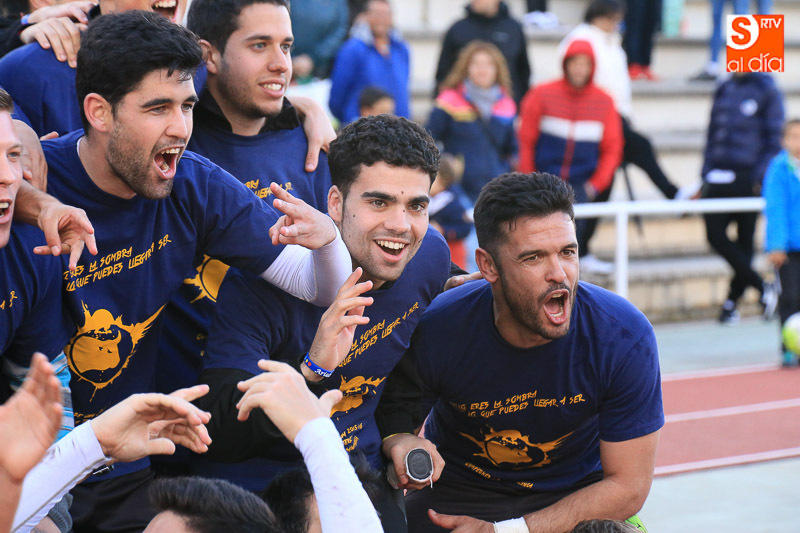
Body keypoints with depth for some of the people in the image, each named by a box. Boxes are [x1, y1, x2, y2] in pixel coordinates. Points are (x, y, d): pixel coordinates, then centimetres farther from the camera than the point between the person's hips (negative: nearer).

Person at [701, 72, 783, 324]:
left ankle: (731, 302, 8)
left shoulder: (768, 92, -2)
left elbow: (774, 140, -4)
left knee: (744, 243, -1)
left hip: (748, 178, -5)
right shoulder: (724, 90, 13)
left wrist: (761, 178, -12)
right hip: (718, 178, 5)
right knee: (715, 235, -1)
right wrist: (706, 173, 11)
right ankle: (762, 287, 10)